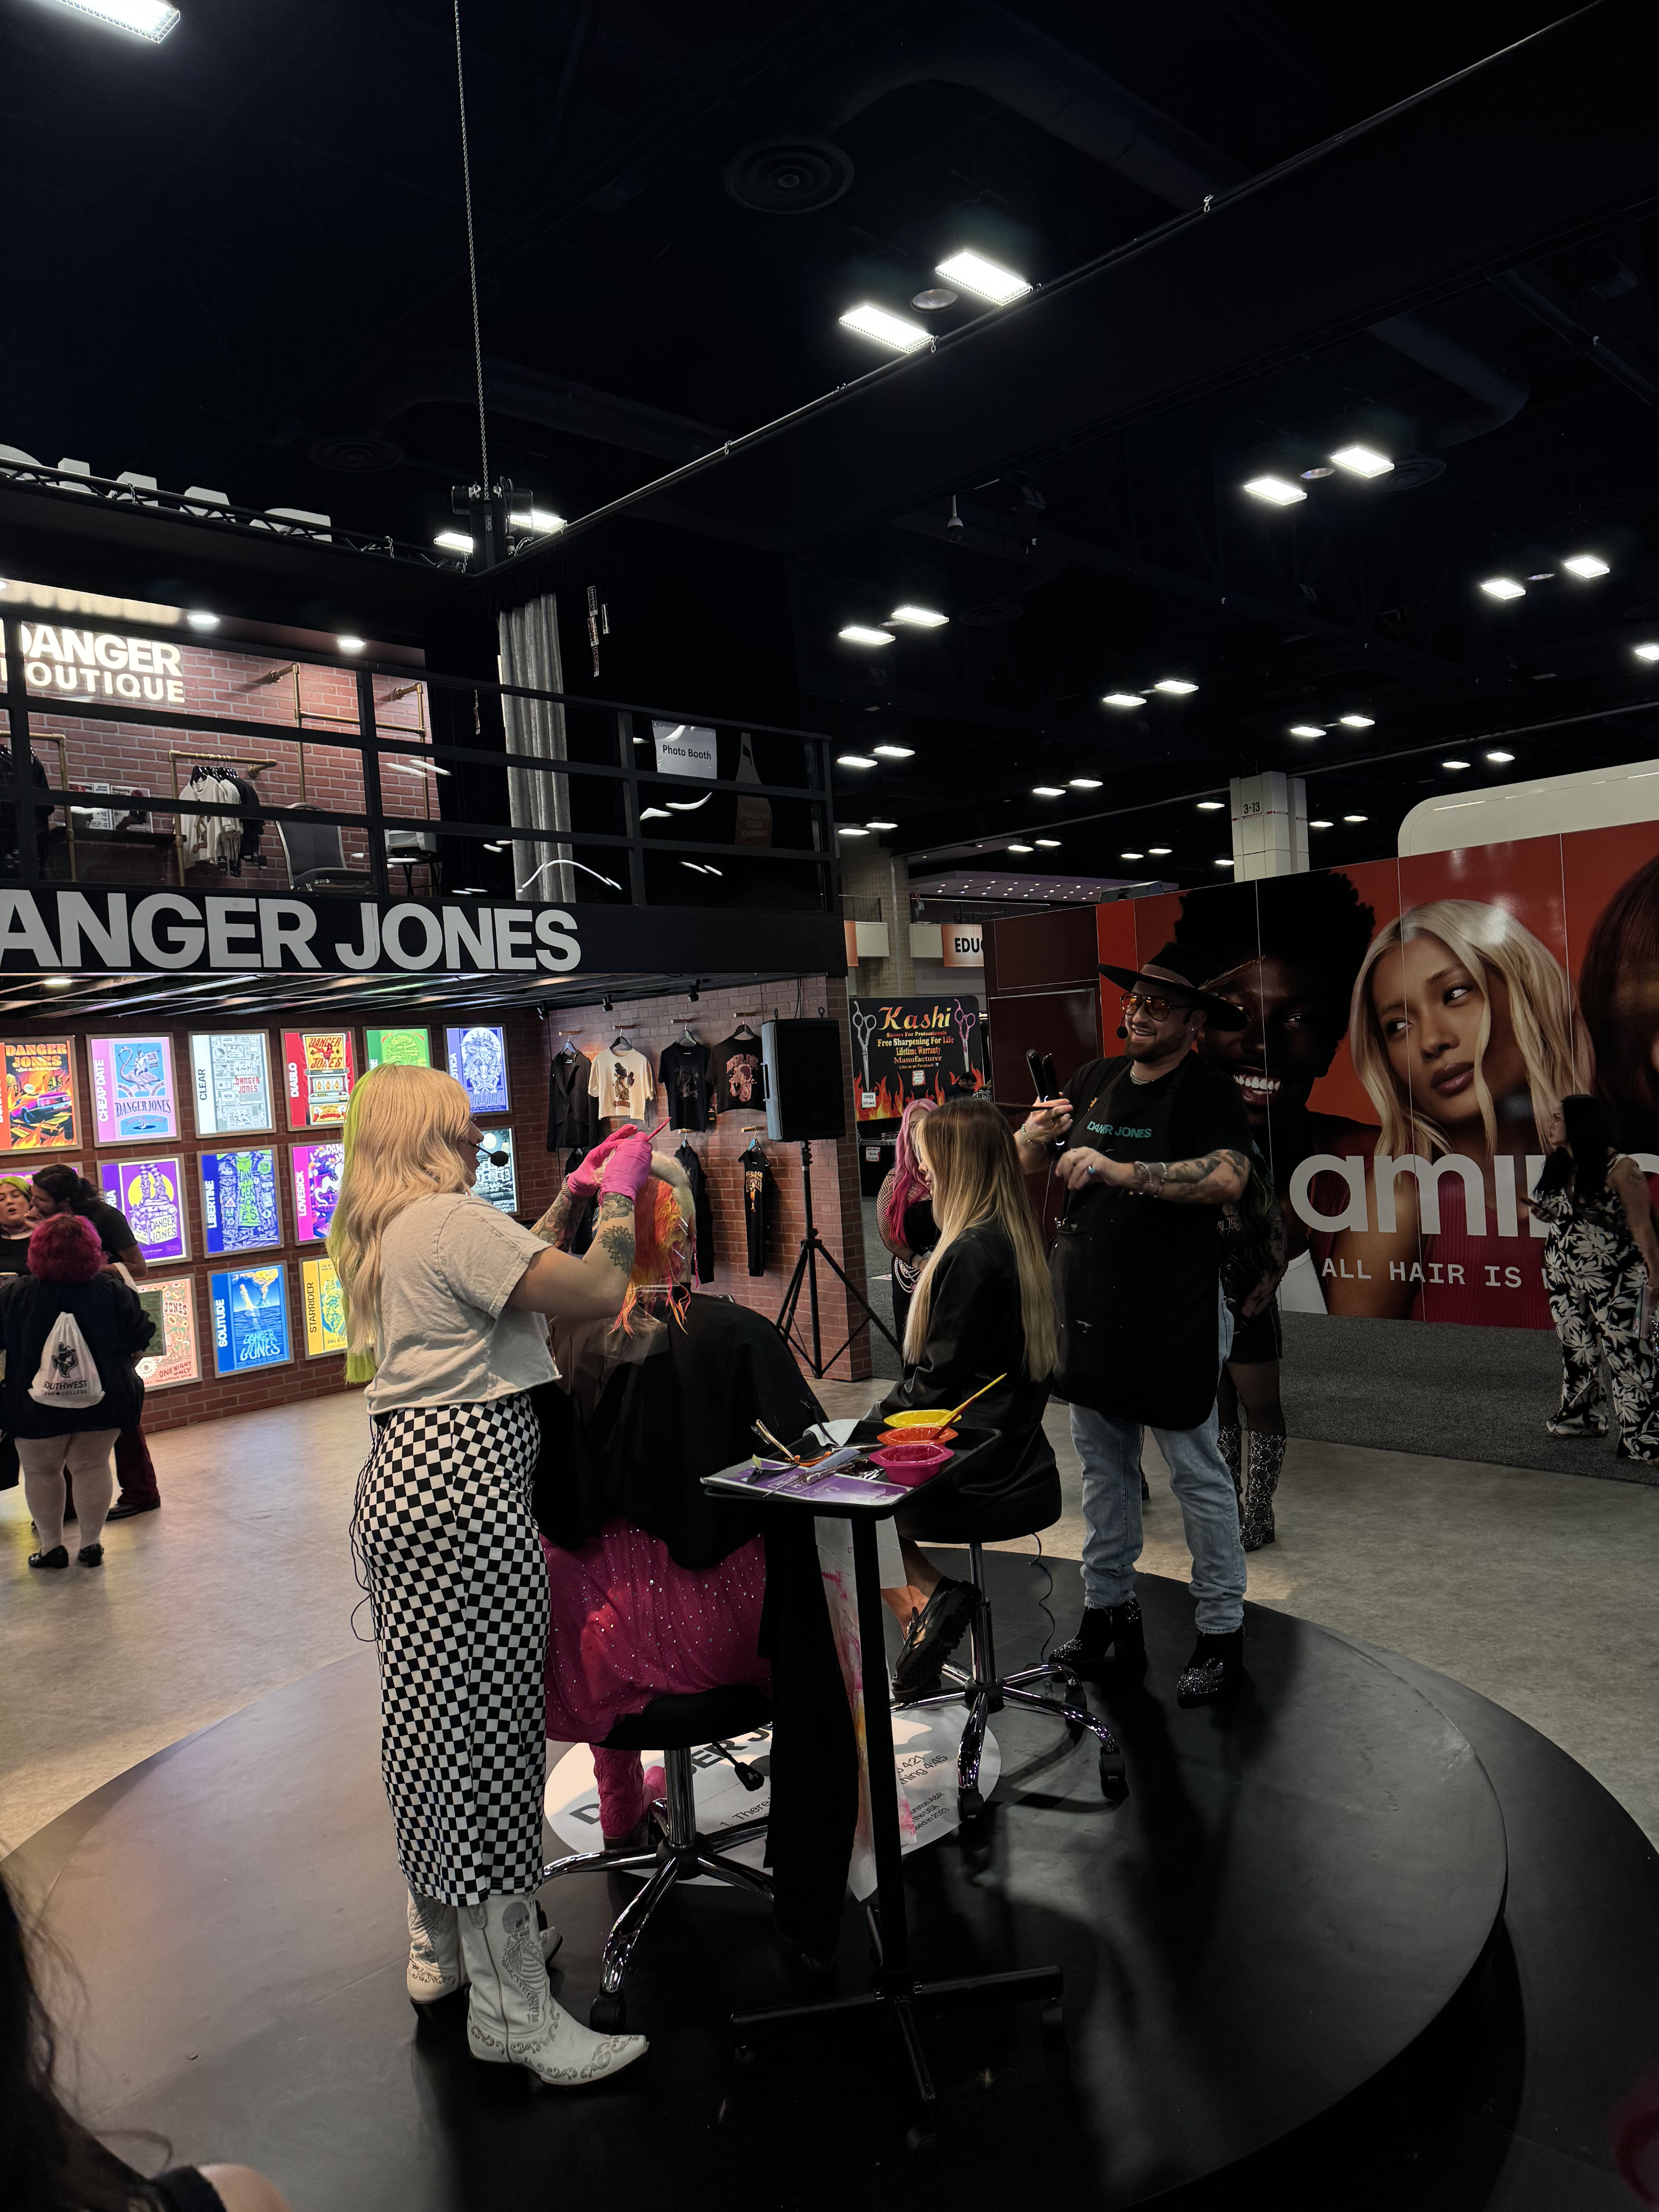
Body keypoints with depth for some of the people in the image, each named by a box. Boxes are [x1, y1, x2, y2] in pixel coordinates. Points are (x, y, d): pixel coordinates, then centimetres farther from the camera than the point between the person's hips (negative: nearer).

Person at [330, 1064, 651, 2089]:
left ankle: (440, 1943, 36)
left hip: (402, 1480, 11)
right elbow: (598, 1289, -20)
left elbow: (515, 1266, 24)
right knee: (488, 1730, -4)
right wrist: (619, 1190, -5)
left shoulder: (380, 1232, 17)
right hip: (466, 1490, -11)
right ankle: (512, 2010, 7)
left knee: (431, 1717, 20)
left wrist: (581, 1187, 23)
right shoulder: (449, 1219, -15)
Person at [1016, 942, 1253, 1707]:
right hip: (1088, 1303, 6)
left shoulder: (1209, 1090, -7)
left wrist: (1118, 1170, -28)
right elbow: (1027, 1162, 15)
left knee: (1197, 1473, 1)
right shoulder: (1095, 1080, 11)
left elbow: (1228, 1178, -25)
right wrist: (1039, 1132, -8)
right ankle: (1108, 1610, 26)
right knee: (1102, 1464, 14)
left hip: (1171, 1314, -6)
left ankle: (1222, 1634, 12)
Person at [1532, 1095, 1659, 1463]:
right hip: (1563, 1276, 7)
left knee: (1626, 1355, -7)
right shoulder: (1558, 1167, 8)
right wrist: (1543, 1212, 5)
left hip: (1614, 1279, -7)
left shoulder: (1620, 1170, -15)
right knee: (1576, 1349, 16)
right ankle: (1580, 1416, 31)